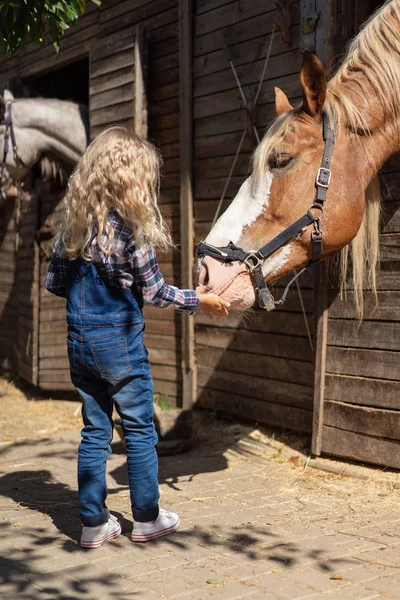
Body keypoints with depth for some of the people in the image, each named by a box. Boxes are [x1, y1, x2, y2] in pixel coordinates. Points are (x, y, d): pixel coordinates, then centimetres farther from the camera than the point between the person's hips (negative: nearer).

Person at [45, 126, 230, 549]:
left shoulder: (73, 224, 1)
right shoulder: (131, 229, -16)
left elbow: (54, 282, 7)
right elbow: (154, 292, -10)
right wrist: (199, 301, 4)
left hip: (80, 343, 6)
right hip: (120, 343, -5)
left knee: (94, 432, 13)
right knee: (139, 431, 10)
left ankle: (94, 523, 18)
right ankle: (146, 518, 20)